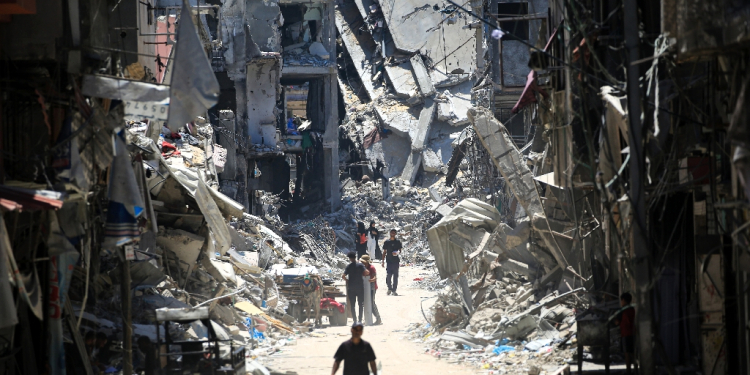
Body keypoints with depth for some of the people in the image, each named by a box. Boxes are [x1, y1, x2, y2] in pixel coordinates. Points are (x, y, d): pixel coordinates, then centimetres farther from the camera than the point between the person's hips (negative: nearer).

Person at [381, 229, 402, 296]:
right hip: (389, 260, 0)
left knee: (395, 276, 0)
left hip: (396, 261, 0)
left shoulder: (398, 242, 7)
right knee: (388, 276, -9)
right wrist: (383, 261, 7)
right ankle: (389, 288, 11)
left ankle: (394, 290, 5)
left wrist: (397, 253, -17)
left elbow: (400, 251, 7)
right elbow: (384, 252, 10)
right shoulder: (386, 242, 7)